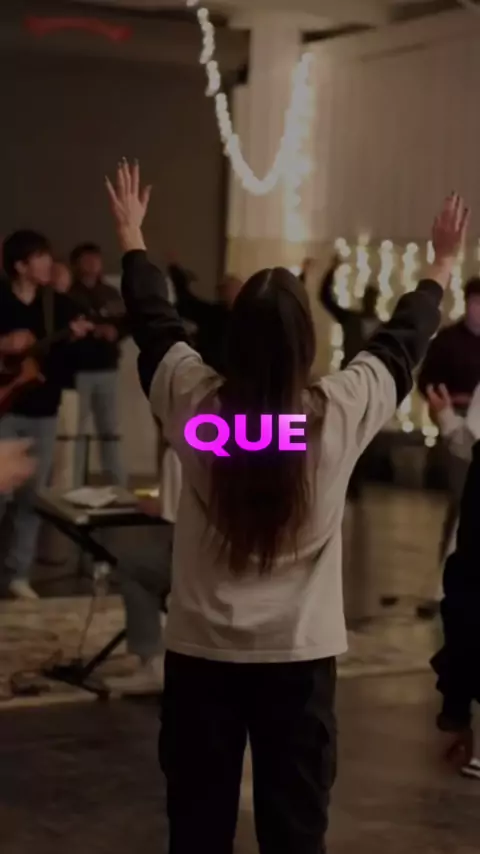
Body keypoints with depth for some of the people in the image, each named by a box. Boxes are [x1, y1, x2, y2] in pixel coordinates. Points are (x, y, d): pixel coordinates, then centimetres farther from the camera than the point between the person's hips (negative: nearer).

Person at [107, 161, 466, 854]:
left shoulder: (194, 403, -9)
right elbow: (401, 343, 6)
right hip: (301, 655, -1)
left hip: (202, 650, 1)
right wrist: (443, 265, 23)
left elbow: (153, 320, 8)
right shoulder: (341, 412, -11)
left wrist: (131, 236, 25)